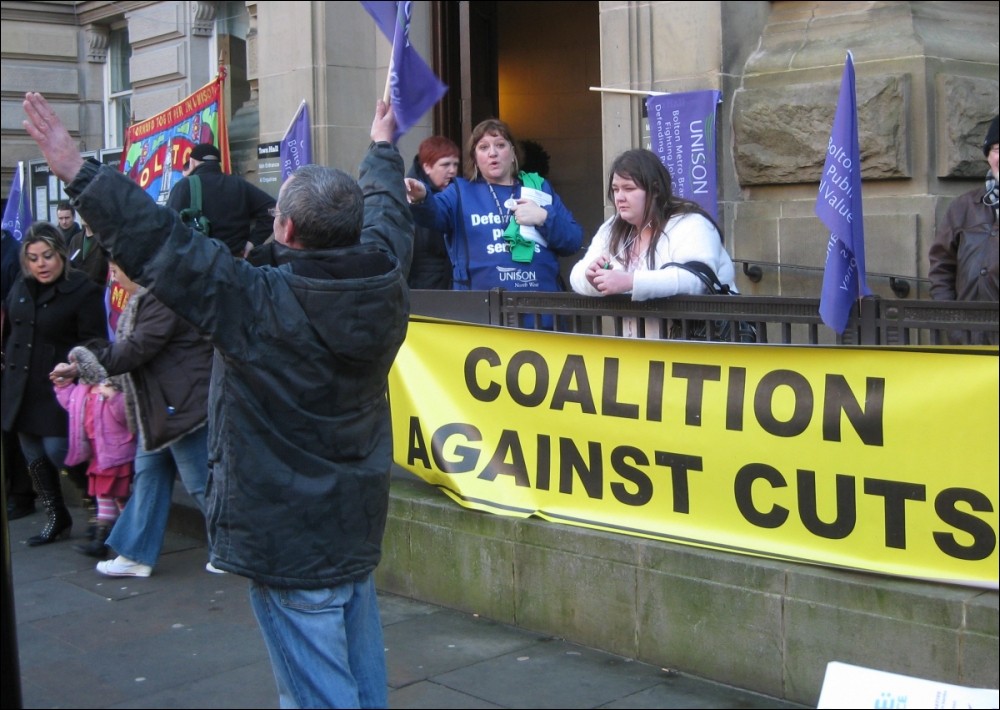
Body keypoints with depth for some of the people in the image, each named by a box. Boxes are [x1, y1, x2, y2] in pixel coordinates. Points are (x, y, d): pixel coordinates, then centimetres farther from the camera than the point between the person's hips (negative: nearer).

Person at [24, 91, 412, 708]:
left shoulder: (257, 303, -24)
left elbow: (157, 244, -21)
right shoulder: (385, 283, -5)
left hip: (286, 539, -7)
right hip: (359, 527, 7)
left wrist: (78, 171, -13)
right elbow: (388, 214, 15)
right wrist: (383, 148, 34)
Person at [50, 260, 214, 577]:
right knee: (147, 473, 14)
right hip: (158, 409, 11)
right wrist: (80, 367, 8)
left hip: (183, 407, -11)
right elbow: (124, 348, 17)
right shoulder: (139, 302, 13)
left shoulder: (163, 301, -22)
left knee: (199, 482, -2)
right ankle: (136, 555, 23)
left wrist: (84, 357, -9)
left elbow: (134, 350, -22)